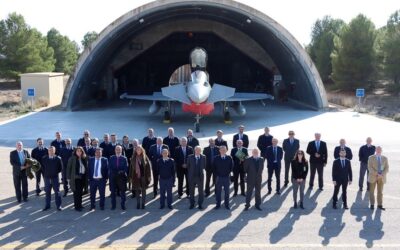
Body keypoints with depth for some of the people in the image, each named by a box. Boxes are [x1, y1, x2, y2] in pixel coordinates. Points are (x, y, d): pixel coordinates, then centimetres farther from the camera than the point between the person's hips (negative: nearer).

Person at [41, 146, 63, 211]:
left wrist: (56, 173, 1)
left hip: (55, 177, -2)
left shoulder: (58, 158, -6)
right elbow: (42, 167, 11)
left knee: (57, 192, 3)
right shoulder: (44, 158, 2)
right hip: (47, 177, 2)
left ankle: (58, 205, 10)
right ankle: (47, 205, 17)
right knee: (47, 192, 8)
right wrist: (45, 174, 5)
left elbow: (60, 168, 2)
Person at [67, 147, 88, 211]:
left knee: (80, 192, 11)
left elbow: (86, 168, 10)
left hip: (82, 177, 4)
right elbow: (68, 168, -4)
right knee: (76, 192, -1)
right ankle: (77, 206, 5)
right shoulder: (72, 159, -4)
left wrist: (86, 177, 5)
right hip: (75, 178, -4)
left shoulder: (84, 159, 7)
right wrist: (69, 177, -8)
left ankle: (79, 204, 23)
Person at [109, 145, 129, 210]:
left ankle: (123, 205, 10)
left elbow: (126, 168, 0)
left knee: (122, 192, 1)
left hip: (122, 177, -1)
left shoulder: (124, 158, 4)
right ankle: (113, 205, 12)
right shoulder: (111, 158, 8)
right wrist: (116, 172, -10)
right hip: (113, 177, 1)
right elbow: (110, 167, 3)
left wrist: (122, 172, -16)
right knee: (113, 192, 5)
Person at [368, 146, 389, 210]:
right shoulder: (371, 158, -2)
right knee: (372, 191, 4)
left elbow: (386, 168, 1)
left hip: (381, 178, 2)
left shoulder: (385, 158, 5)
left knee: (380, 192, 7)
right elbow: (370, 168, -10)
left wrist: (382, 175, -15)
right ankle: (372, 205, 11)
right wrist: (377, 174, -19)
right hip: (373, 177, -2)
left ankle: (380, 205, 12)